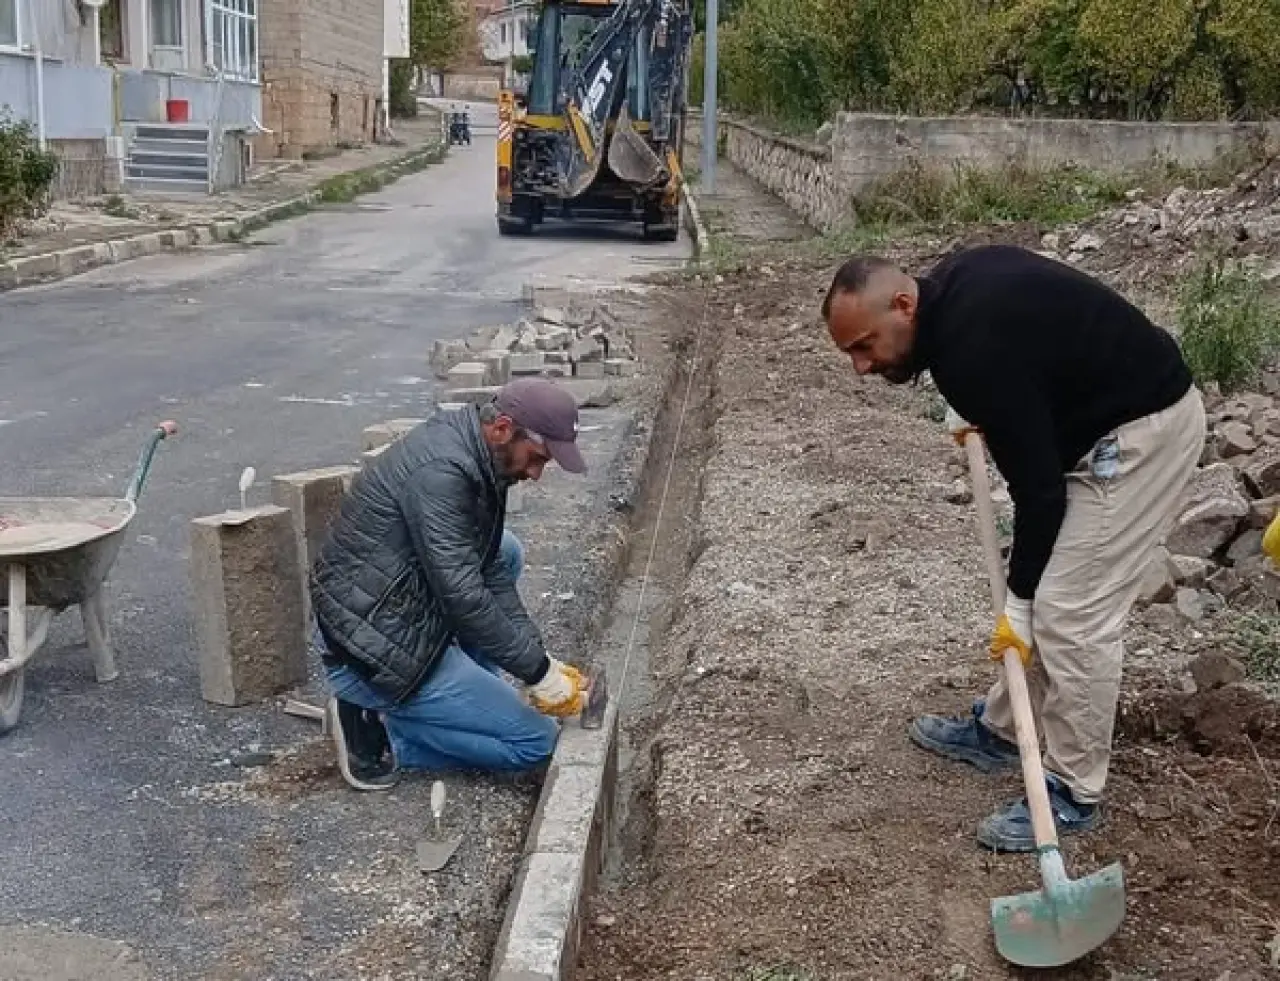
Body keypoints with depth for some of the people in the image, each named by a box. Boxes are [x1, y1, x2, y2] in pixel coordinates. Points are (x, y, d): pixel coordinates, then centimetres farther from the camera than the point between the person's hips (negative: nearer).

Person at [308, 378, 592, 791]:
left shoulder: (467, 450, 6)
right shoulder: (440, 471, -24)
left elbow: (488, 571, 10)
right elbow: (462, 594, -26)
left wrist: (539, 656, 3)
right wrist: (539, 671, -16)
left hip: (386, 617, 10)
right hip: (373, 654, -10)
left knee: (506, 553, 17)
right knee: (536, 740, -3)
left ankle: (464, 692, 14)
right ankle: (378, 726, -2)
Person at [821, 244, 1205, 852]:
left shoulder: (974, 349, -28)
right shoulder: (950, 286, 0)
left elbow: (1037, 487, -21)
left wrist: (1017, 604, -12)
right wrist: (988, 417, 10)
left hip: (1143, 428, -10)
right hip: (1105, 410, 10)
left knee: (1071, 613, -7)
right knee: (1045, 598, 16)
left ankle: (1075, 794, 6)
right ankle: (999, 731, 30)